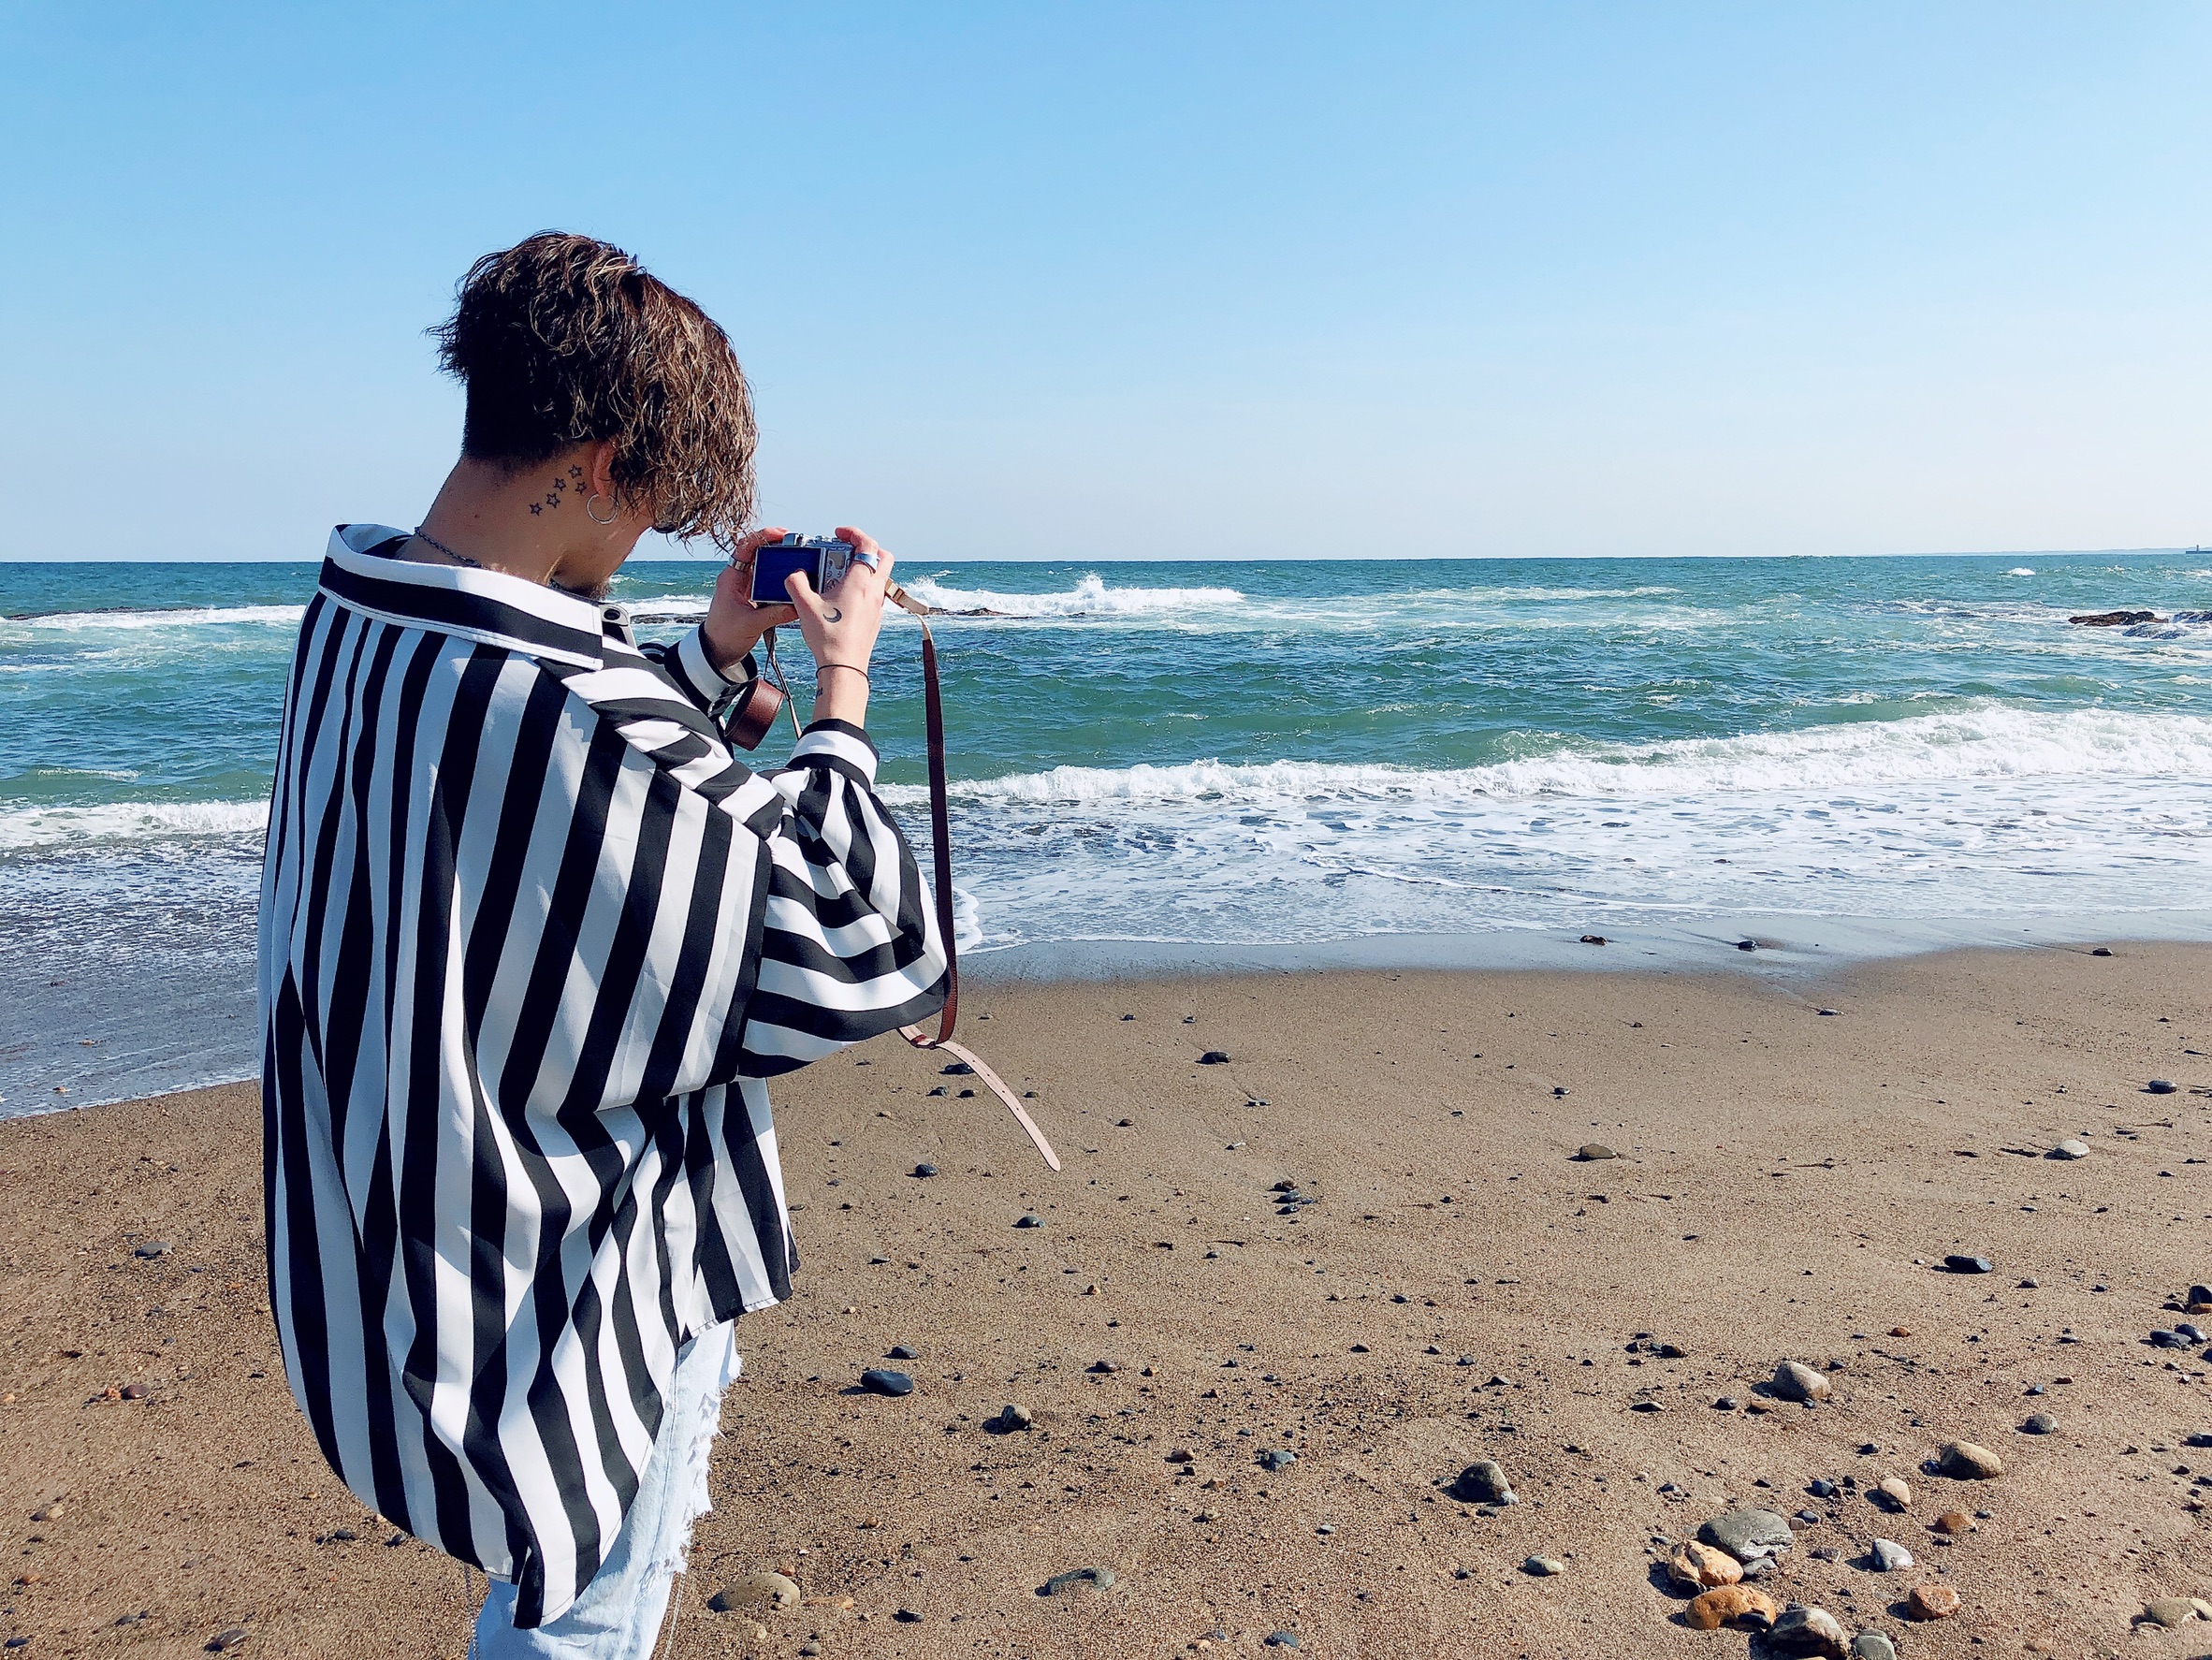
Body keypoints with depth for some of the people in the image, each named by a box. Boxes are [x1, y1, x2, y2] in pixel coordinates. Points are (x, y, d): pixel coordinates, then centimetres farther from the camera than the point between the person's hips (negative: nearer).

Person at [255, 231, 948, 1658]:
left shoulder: (356, 622, -4)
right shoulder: (557, 702, -34)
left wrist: (716, 651, 5)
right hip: (569, 1306, -9)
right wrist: (842, 684, -14)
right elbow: (856, 952, -24)